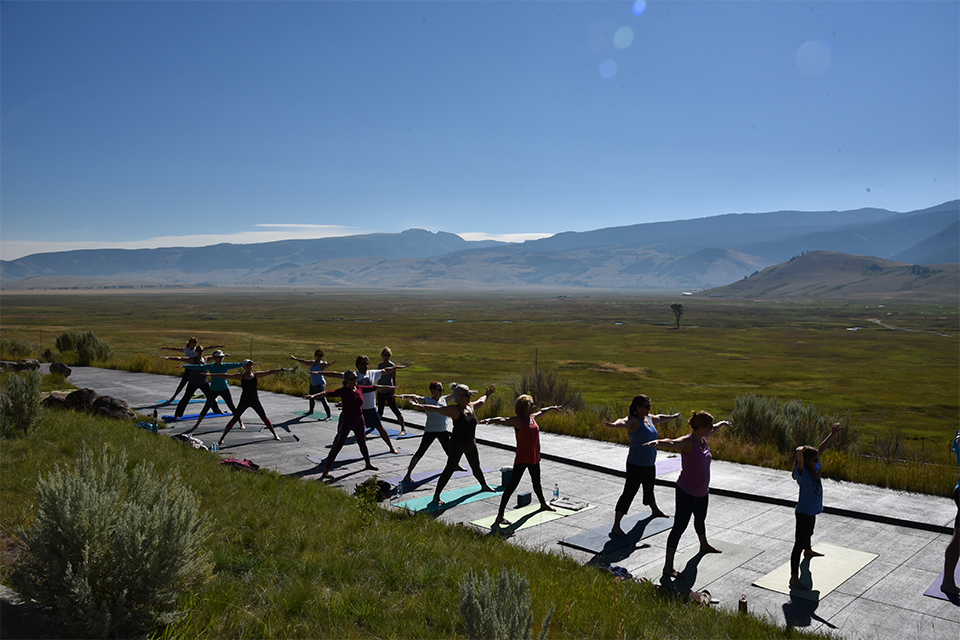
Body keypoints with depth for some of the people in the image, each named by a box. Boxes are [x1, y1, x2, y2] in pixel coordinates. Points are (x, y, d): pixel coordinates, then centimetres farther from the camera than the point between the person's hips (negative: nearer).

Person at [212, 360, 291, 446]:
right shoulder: (240, 376, -1)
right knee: (234, 419, -1)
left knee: (264, 418, 4)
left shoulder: (256, 375, 2)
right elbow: (225, 375, -3)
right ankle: (222, 438, 7)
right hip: (244, 401, -1)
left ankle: (275, 435, 15)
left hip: (255, 400, 1)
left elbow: (270, 372, 2)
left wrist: (283, 370, -1)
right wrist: (211, 374, -6)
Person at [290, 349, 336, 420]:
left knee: (323, 400, -16)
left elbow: (326, 365, -38)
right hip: (313, 384, 9)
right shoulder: (312, 362, 8)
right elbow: (303, 362, 20)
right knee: (311, 397, 27)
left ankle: (329, 416, -16)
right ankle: (311, 411, 51)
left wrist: (331, 363, -61)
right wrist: (295, 358, 25)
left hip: (320, 384, -9)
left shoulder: (322, 364, -16)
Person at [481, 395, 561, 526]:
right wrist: (489, 420, -54)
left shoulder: (532, 417, 7)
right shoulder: (518, 421, -18)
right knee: (512, 485, -10)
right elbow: (503, 420, -35)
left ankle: (543, 504, 52)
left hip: (534, 458, 8)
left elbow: (541, 411, 29)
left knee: (536, 482, 28)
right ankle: (500, 516, -8)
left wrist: (551, 408, 48)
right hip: (522, 459, -8)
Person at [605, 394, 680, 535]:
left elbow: (659, 418, 29)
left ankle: (655, 511, 56)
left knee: (649, 488, 30)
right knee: (629, 493, -10)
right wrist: (614, 424, -66)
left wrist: (672, 416, 47)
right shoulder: (633, 420, -20)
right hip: (636, 465, -9)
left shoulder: (649, 418, 7)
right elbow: (623, 422, -43)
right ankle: (616, 526, -8)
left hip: (650, 464, 9)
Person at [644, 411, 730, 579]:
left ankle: (704, 545, 60)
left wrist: (722, 424, 47)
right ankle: (668, 567, -10)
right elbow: (671, 443, -45)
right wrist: (657, 442, -67)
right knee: (680, 526, -11)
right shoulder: (687, 442, -24)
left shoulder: (702, 438, 3)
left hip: (702, 491, 9)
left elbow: (712, 430, 27)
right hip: (687, 492, -9)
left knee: (700, 519, 32)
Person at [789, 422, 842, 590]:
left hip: (812, 510, 10)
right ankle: (794, 578, -16)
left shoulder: (814, 468, 1)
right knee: (799, 543, -13)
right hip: (804, 512, -10)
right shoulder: (801, 471, -23)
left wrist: (833, 434, 8)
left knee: (809, 533, 37)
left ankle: (808, 551, 66)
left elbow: (821, 449, 8)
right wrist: (801, 450, -34)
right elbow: (800, 455, -48)